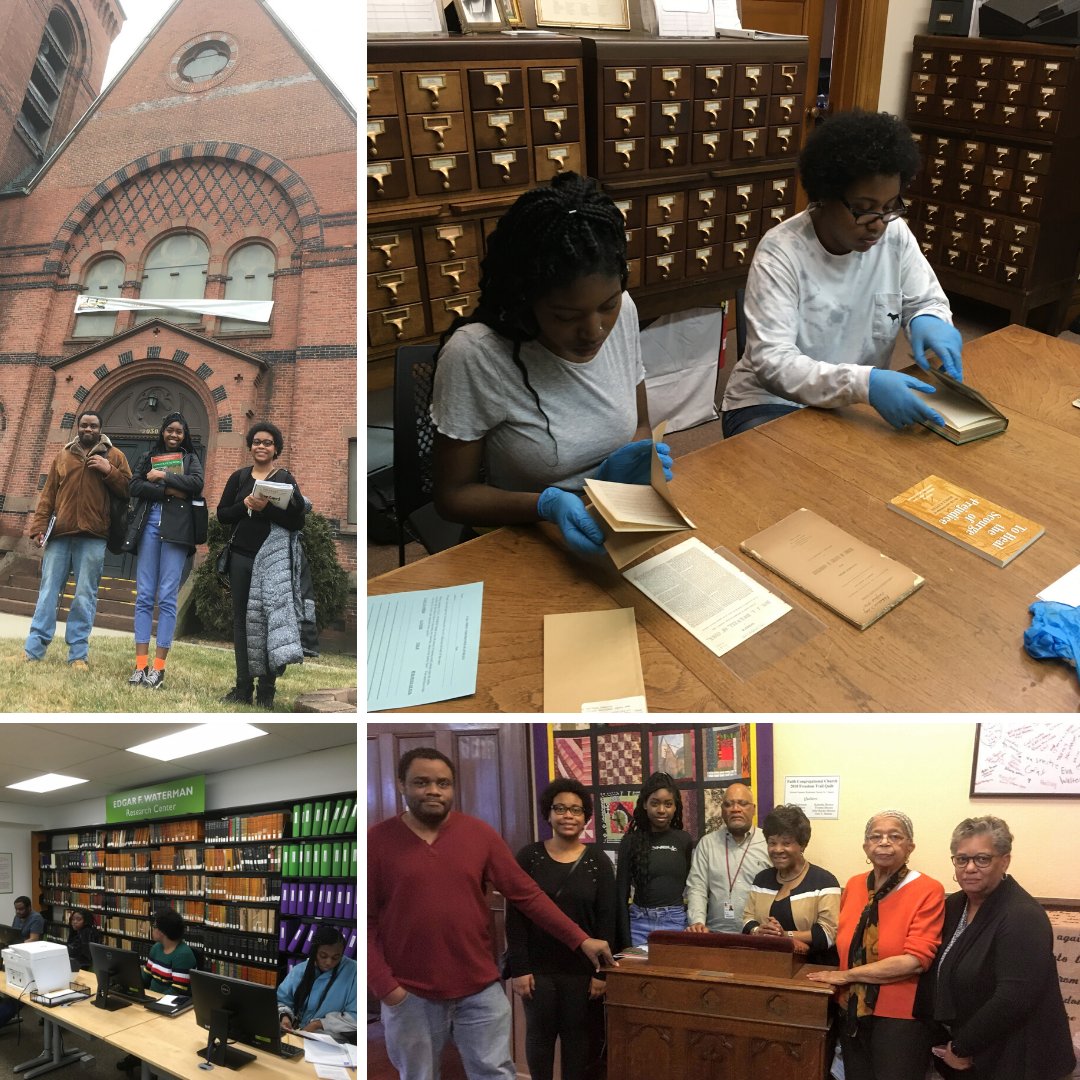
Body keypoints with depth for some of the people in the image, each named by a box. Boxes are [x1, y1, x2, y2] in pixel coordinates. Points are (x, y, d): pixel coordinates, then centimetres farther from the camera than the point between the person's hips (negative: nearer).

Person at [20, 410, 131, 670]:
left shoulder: (113, 456, 10)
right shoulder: (63, 456, 17)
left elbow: (128, 489, 3)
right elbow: (48, 495, 12)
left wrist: (108, 470, -11)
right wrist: (39, 527, 3)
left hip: (92, 536, -3)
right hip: (59, 534, 3)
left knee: (85, 597, -3)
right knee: (48, 592, 3)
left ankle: (78, 654, 1)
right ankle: (33, 649, 6)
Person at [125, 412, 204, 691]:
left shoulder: (190, 458, 14)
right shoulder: (149, 456, 18)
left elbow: (197, 484, -5)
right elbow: (135, 486, 3)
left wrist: (163, 476, -6)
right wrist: (168, 491, -9)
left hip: (176, 529, -2)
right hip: (149, 525, 2)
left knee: (167, 597, -6)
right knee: (144, 596, -3)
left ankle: (158, 667, -6)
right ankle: (141, 664, -2)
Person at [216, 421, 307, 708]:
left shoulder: (286, 479, 1)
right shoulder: (238, 477, 11)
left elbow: (297, 521, -8)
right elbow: (222, 515, 6)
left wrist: (267, 507, -21)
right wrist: (245, 504, -11)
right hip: (241, 558, 4)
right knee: (242, 621, 6)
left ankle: (266, 691, 5)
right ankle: (243, 687, 14)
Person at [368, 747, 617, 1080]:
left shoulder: (479, 833, -3)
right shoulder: (376, 840, -7)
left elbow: (527, 894, -2)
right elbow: (365, 921, -5)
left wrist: (580, 939, -5)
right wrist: (383, 984, -13)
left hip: (480, 988, 1)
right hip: (409, 993, -1)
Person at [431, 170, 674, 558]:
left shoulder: (622, 312, -6)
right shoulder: (473, 355, -21)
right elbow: (452, 495, -10)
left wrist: (616, 470, -14)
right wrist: (546, 504, -27)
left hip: (618, 526, 4)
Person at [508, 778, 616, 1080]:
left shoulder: (598, 861, -3)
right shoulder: (529, 856, -5)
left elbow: (607, 920, -2)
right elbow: (515, 916, -5)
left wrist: (602, 971, -6)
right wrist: (519, 967, -9)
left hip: (582, 969, 0)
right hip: (538, 967, 0)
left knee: (580, 1038, 9)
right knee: (539, 1035, 12)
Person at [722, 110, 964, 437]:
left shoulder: (895, 235, -5)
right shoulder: (781, 252, -21)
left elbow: (928, 302, 9)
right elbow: (772, 362, -29)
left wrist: (929, 321, -18)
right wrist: (864, 382, -43)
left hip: (857, 403, 5)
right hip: (772, 404, -5)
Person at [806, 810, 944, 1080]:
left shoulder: (928, 891, -13)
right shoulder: (853, 885, 4)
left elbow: (914, 961, -21)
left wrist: (847, 976, -15)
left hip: (900, 1018, -5)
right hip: (853, 1012, 5)